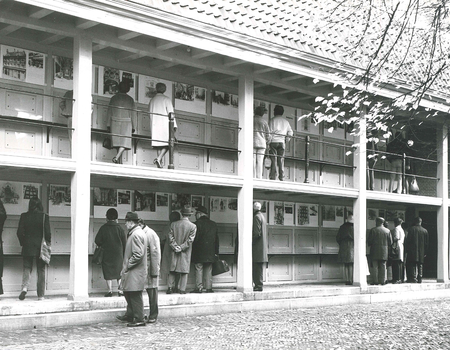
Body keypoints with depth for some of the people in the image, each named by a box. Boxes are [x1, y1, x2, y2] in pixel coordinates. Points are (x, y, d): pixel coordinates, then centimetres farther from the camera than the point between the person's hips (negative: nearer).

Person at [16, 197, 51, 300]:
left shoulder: (24, 216, -2)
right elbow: (47, 232, -9)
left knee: (27, 268, 10)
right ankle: (40, 295, 8)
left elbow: (20, 232, -2)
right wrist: (48, 242, 9)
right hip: (40, 246, -1)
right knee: (41, 270, 7)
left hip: (27, 246, 1)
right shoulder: (44, 216, -7)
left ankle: (24, 287, -16)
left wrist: (23, 243, 13)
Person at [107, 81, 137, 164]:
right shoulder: (130, 99, 2)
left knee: (117, 141, 7)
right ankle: (117, 157, -27)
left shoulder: (113, 98, 8)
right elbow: (133, 113, 2)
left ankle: (119, 161, 3)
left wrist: (108, 125, 11)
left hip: (115, 123, 2)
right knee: (124, 141, -5)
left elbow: (109, 112, 7)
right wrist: (133, 127, 7)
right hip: (126, 123, -2)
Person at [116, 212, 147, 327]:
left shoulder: (136, 235, -19)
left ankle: (139, 320, 2)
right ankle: (129, 316, 28)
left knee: (135, 296, -4)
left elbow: (138, 254, -25)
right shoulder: (136, 233, 15)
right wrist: (126, 267, 18)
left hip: (135, 272, -10)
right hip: (132, 272, 10)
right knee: (128, 294, 17)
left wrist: (127, 266, -16)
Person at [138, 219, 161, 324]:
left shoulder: (151, 234, -11)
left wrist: (155, 271, -15)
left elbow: (155, 253, -13)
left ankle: (153, 316, 8)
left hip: (149, 268, -6)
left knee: (152, 290, 1)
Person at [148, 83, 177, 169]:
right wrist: (174, 125, -6)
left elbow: (150, 113, 17)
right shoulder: (166, 99, -1)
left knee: (158, 144, 6)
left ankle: (159, 164, -1)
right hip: (164, 124, -5)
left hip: (155, 125, 5)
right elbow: (171, 113, -6)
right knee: (167, 143, -3)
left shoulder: (152, 100, 14)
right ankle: (159, 158, -23)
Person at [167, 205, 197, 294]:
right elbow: (190, 239, -12)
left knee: (172, 270, 11)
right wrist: (181, 247, -8)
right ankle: (182, 289, 6)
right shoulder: (193, 226, -8)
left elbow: (171, 237, -5)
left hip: (174, 251, 2)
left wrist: (175, 247, -5)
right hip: (186, 253, -2)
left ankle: (170, 287, 7)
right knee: (184, 271, 6)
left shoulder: (173, 224, -2)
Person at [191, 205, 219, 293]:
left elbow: (195, 238, -11)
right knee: (208, 270, 9)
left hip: (199, 251, -5)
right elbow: (217, 239, 13)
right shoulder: (213, 224, 11)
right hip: (210, 252, 5)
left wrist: (192, 250, -4)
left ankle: (199, 287, -4)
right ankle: (209, 288, 7)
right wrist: (216, 252, 17)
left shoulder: (198, 223, -8)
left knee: (199, 269, -1)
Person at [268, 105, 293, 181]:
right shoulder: (285, 121, 12)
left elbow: (269, 132, -7)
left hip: (273, 141, -3)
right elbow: (290, 132, 10)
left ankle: (273, 176, -11)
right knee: (281, 160, 5)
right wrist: (287, 140, 16)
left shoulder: (272, 120, -1)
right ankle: (281, 177, 2)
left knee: (273, 159, -4)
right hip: (282, 142, 3)